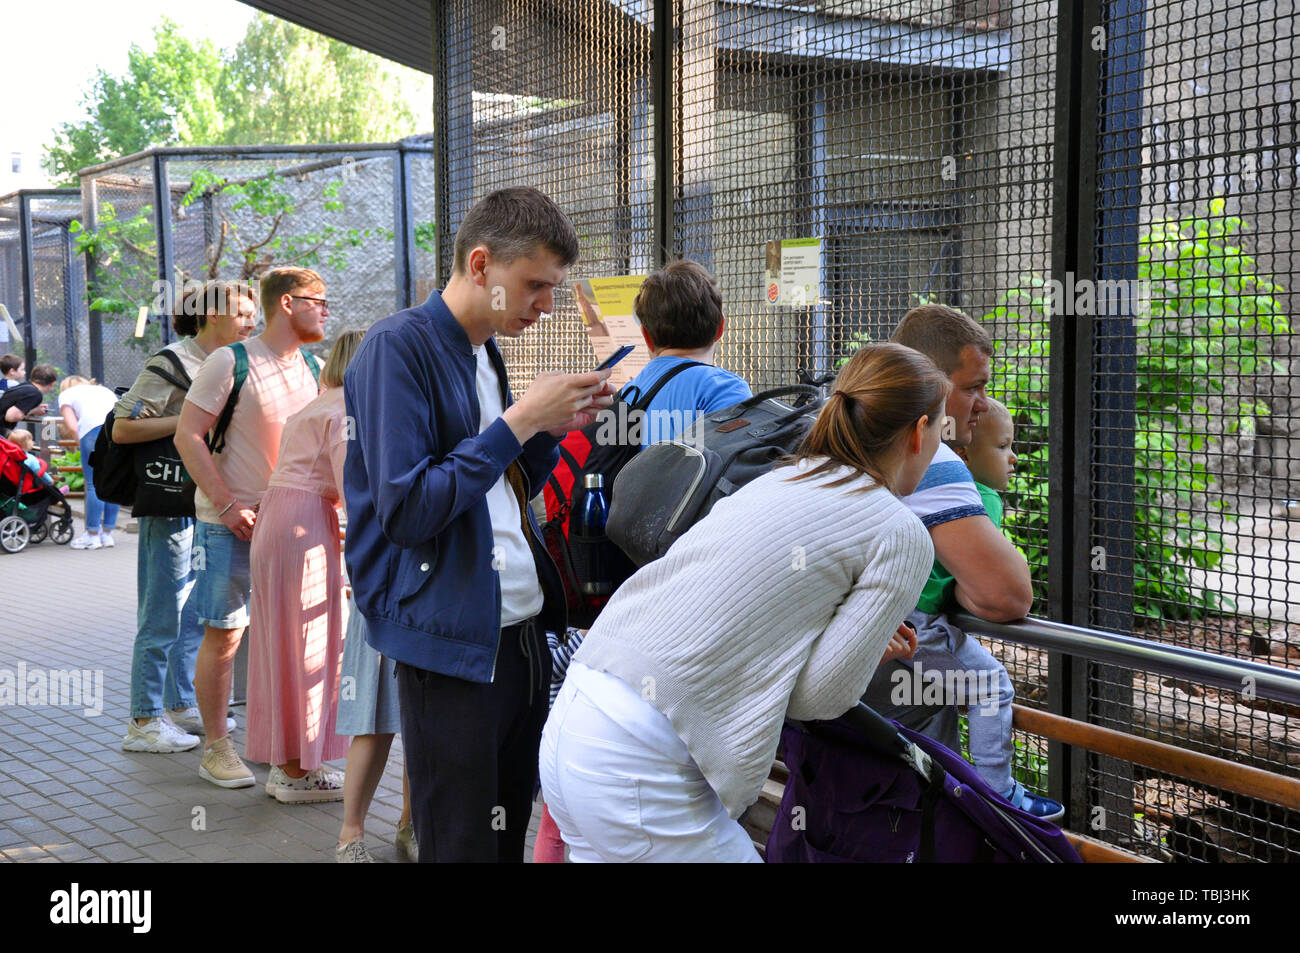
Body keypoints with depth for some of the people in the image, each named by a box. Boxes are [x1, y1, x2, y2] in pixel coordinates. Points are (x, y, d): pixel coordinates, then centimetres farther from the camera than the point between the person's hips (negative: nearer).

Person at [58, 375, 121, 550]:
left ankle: (93, 536, 1)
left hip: (94, 426, -5)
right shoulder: (104, 390, 41)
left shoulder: (66, 394, 27)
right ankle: (107, 534, 14)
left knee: (94, 484, -1)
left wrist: (80, 443, 26)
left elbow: (72, 426, 12)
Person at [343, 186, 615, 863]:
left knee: (509, 836, 15)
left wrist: (552, 431, 5)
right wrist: (519, 421, -17)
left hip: (520, 633, 8)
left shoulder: (486, 353, 15)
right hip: (452, 644, -8)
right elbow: (406, 511, -19)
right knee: (461, 847, 0)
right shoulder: (400, 347, -12)